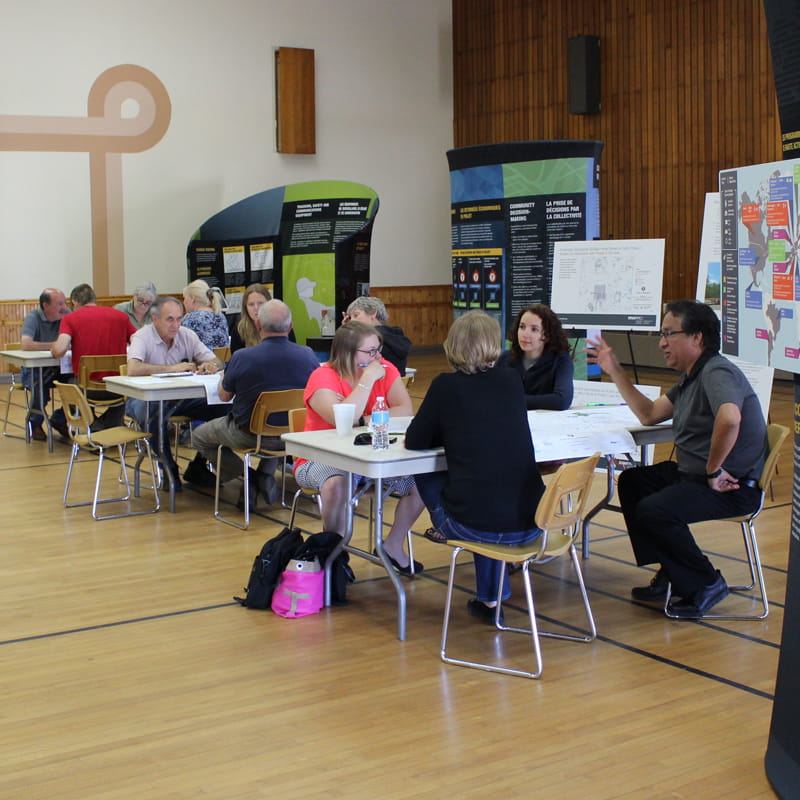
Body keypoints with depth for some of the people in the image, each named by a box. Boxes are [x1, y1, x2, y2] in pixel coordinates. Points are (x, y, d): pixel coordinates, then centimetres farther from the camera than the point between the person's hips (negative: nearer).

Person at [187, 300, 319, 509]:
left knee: (198, 437, 22)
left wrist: (223, 376, 22)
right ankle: (266, 474, 21)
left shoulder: (242, 358, -19)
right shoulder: (308, 355, -11)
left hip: (249, 434, -3)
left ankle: (246, 477, 8)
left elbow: (224, 395, -2)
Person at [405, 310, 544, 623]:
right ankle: (489, 599, 39)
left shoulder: (447, 385, -4)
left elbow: (415, 441, 5)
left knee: (426, 475, 24)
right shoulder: (511, 382, 8)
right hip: (531, 524, 4)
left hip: (475, 525, -4)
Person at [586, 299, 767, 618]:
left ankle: (707, 583, -5)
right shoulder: (690, 377, 14)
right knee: (631, 481, 14)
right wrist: (615, 371, 20)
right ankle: (670, 574, 14)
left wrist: (713, 471, -29)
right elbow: (649, 414, 23)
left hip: (733, 487, -11)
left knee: (654, 510, -26)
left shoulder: (717, 372, -20)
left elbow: (729, 419, -41)